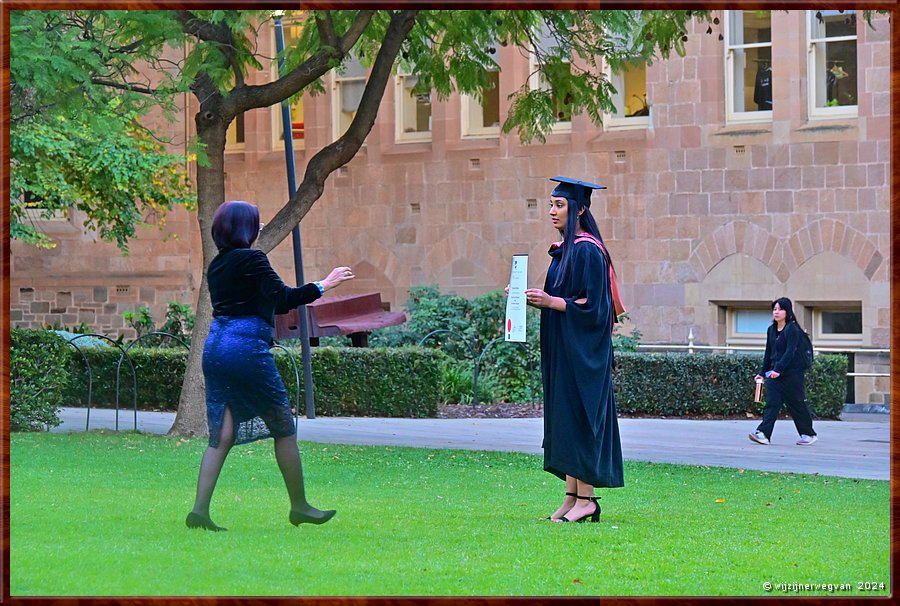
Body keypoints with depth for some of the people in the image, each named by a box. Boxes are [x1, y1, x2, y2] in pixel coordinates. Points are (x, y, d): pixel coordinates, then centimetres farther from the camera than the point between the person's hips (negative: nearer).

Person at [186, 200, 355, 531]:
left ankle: (200, 510, -6)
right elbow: (282, 299, -16)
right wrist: (324, 285, -8)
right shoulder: (252, 259, -9)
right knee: (284, 427, 7)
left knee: (221, 435, 6)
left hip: (214, 347, 7)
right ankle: (299, 506, 14)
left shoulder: (216, 265, 14)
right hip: (247, 348, -7)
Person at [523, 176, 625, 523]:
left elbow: (593, 305, -19)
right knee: (564, 418, 9)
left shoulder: (587, 251, -15)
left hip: (581, 349, -10)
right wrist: (537, 297, 5)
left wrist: (550, 302, -21)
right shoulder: (563, 249, 14)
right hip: (562, 347, 10)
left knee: (578, 418, -8)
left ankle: (585, 499, -5)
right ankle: (572, 496, 12)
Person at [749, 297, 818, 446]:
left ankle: (809, 434, 18)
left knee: (797, 405, 3)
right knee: (771, 403, -8)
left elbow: (790, 352, -20)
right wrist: (762, 372, 17)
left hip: (792, 373, -6)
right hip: (774, 373, 6)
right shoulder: (771, 330, 11)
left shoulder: (792, 329, -11)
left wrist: (778, 369, -29)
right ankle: (763, 433, -18)